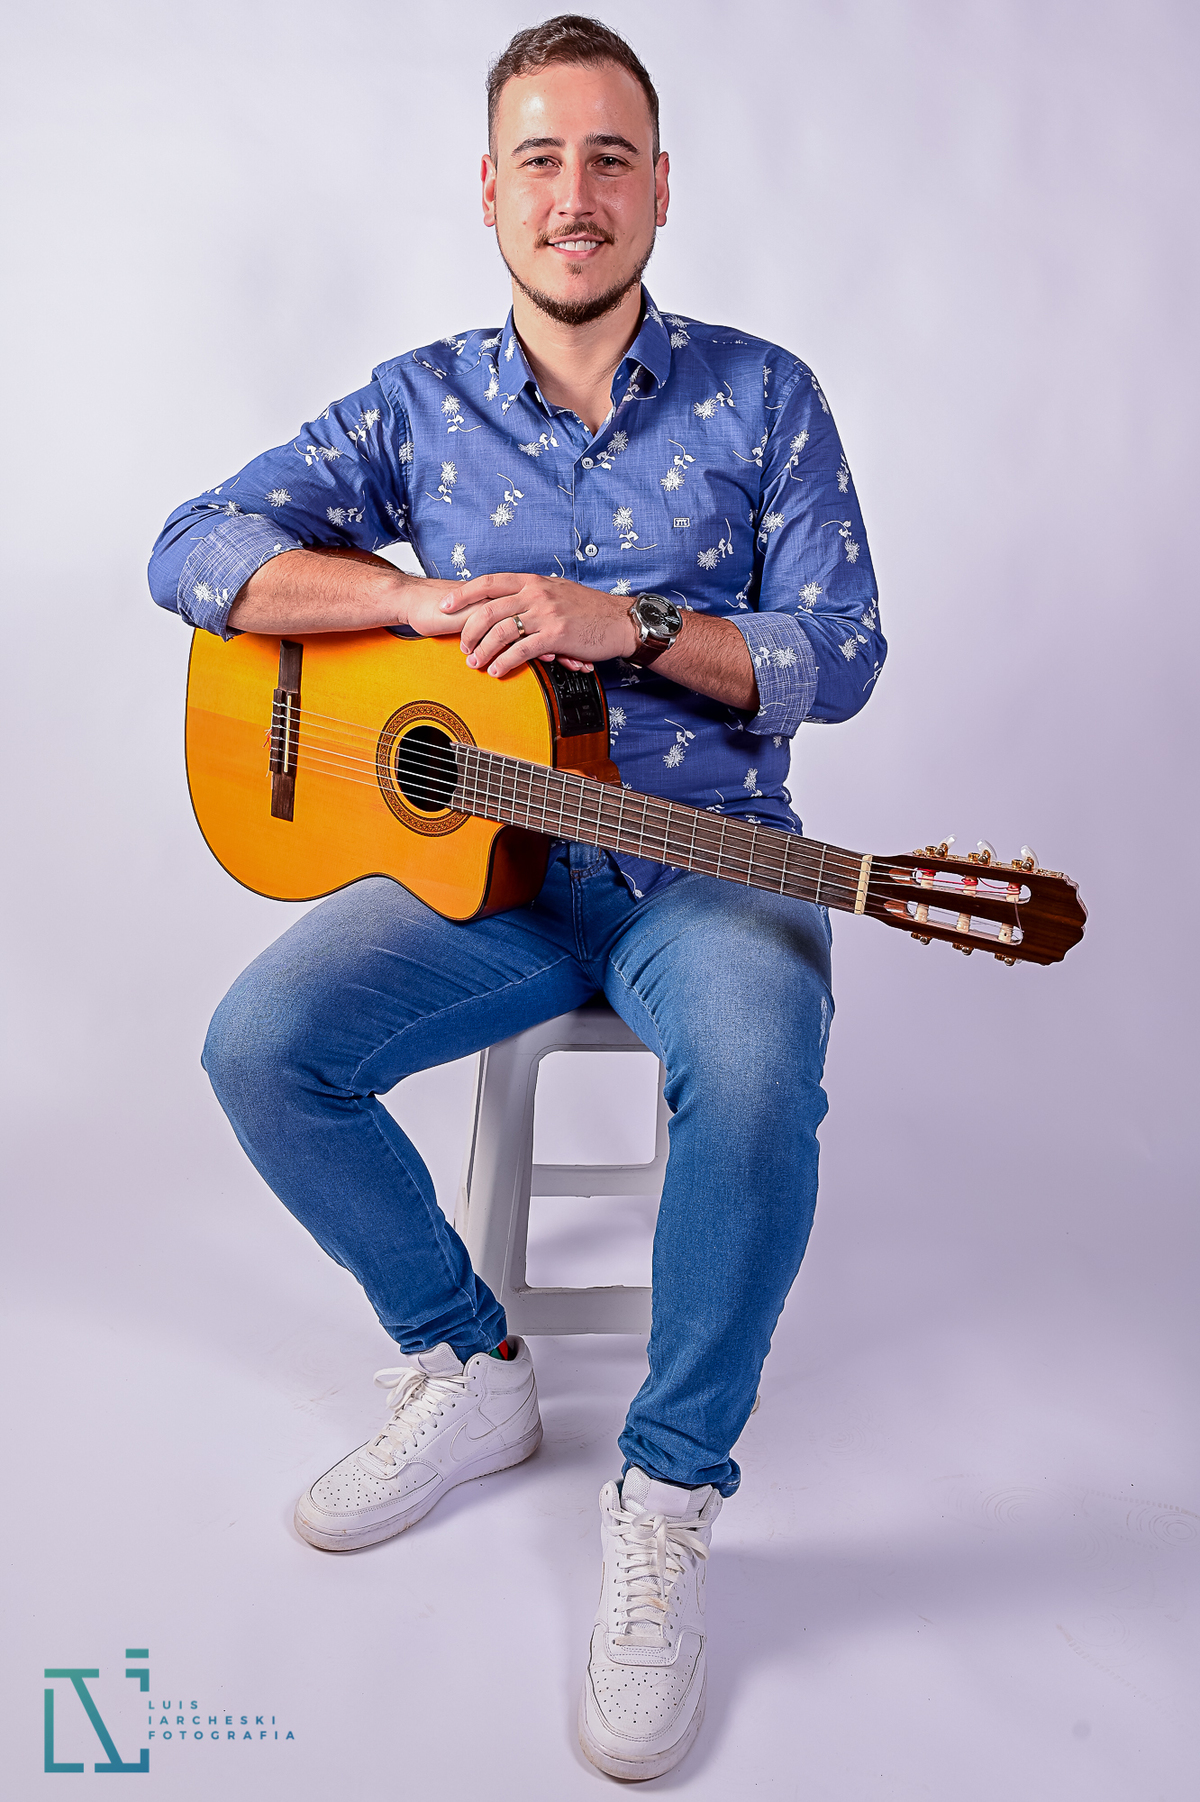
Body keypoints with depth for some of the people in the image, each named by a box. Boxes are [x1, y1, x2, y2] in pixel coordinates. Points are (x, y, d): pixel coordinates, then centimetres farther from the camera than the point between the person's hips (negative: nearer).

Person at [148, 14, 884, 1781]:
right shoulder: (420, 404, 7)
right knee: (260, 1045, -20)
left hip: (706, 856, -2)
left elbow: (840, 653, -4)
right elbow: (194, 553, -1)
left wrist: (628, 622, -19)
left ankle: (669, 1497, -12)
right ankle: (467, 1368, 4)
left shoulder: (759, 394, 3)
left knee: (759, 1070, -35)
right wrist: (421, 596, -16)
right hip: (481, 855, 3)